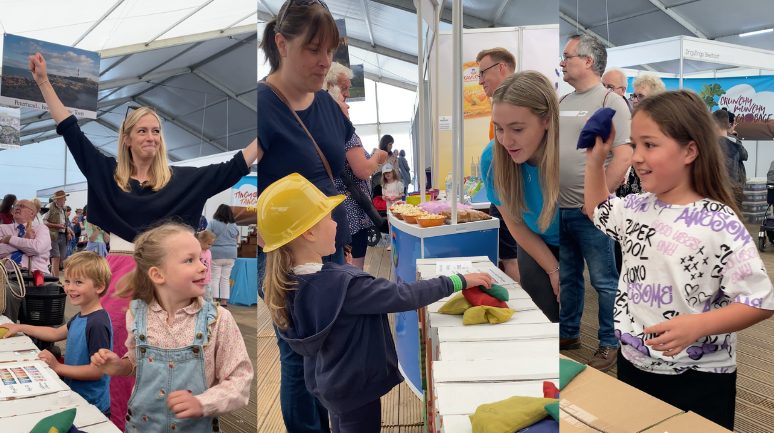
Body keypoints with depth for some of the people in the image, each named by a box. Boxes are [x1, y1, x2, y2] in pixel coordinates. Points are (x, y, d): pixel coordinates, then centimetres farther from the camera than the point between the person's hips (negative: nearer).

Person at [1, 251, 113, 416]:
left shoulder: (98, 324, -25)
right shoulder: (81, 316, 5)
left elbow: (97, 370, -25)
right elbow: (56, 333, 24)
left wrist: (58, 367, -18)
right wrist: (20, 327, 23)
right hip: (75, 397, 9)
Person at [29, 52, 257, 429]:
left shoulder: (181, 179, 3)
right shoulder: (107, 172, 6)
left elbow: (232, 170, 0)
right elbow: (71, 132, 8)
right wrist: (43, 82, 8)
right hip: (121, 273, 1)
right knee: (116, 354, 6)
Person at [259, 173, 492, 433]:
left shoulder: (289, 283, -9)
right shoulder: (340, 284, -33)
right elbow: (403, 297, -30)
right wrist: (458, 282, -20)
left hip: (325, 381, 7)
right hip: (355, 387, -7)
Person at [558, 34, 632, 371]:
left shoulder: (609, 101, -7)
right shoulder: (562, 103, 14)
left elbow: (623, 157, -15)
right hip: (558, 210, 7)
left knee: (604, 281, 4)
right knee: (567, 277, 18)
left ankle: (609, 344, 17)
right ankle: (568, 333, 32)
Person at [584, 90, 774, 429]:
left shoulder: (719, 224, -19)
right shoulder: (636, 208, 0)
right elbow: (597, 211, 22)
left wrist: (697, 326, -30)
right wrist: (595, 161, 10)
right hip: (632, 363, 6)